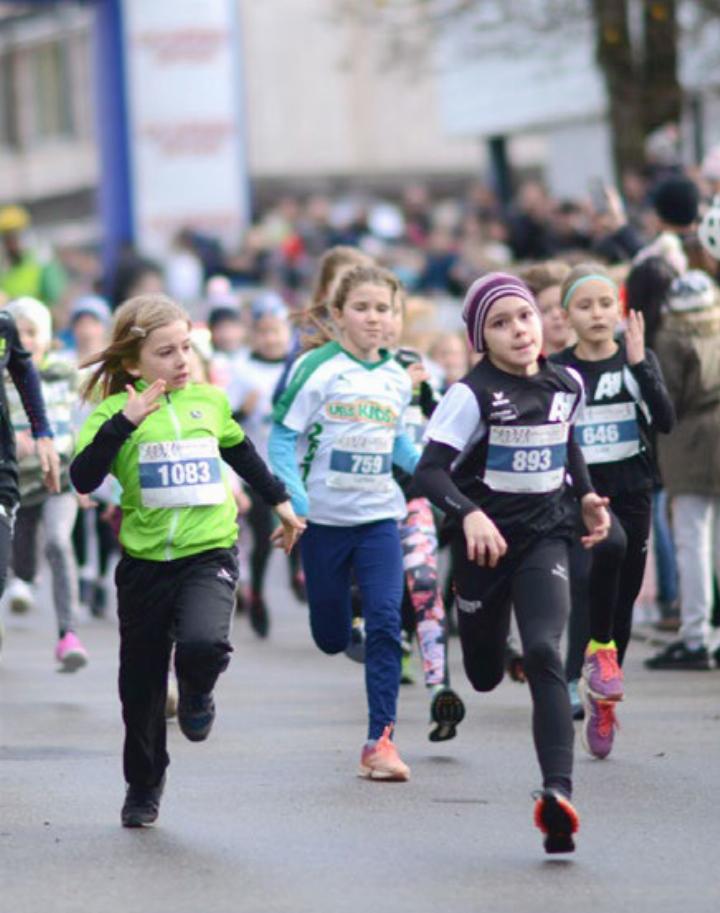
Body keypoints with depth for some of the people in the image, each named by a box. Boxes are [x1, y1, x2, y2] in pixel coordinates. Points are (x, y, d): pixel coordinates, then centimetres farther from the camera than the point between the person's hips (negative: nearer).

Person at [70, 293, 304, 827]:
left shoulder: (210, 401, 5)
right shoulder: (116, 411, -5)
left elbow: (240, 452, 25)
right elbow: (83, 478, -19)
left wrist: (279, 500, 34)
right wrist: (124, 422, -26)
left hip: (209, 553, 0)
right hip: (145, 561, 0)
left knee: (204, 643, -28)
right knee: (141, 684, 9)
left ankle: (196, 693, 10)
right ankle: (143, 787, 31)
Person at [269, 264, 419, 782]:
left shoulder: (397, 378, 7)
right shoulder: (318, 369, -8)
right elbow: (283, 436, -8)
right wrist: (294, 498, -20)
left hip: (379, 516, 2)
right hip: (325, 519, -2)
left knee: (386, 622, -13)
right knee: (331, 637, 6)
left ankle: (381, 739, -11)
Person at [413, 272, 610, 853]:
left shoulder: (567, 385, 3)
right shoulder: (472, 394, -12)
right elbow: (429, 470, -19)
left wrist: (585, 494, 12)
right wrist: (469, 513, -35)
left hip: (545, 537, 2)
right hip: (486, 539, -2)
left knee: (544, 652, -21)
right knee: (485, 675, 11)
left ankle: (559, 792, -32)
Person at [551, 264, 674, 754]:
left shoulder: (639, 360, 2)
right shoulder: (557, 370, -2)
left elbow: (665, 420, -12)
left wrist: (639, 363, -19)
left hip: (632, 491, 3)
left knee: (623, 601, 8)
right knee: (609, 545, -36)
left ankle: (601, 699, 26)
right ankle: (598, 649, -18)